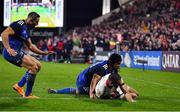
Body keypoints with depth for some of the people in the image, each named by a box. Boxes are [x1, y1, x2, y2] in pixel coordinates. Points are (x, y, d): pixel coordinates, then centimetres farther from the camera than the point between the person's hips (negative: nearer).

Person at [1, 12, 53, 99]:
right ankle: (27, 95, -6)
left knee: (38, 65, 11)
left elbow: (30, 46, 26)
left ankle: (19, 85, 13)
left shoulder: (26, 29, 19)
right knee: (34, 67, -15)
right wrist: (8, 49, -29)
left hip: (18, 52, 10)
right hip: (12, 52, -10)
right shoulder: (19, 24, -12)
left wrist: (43, 53, 18)